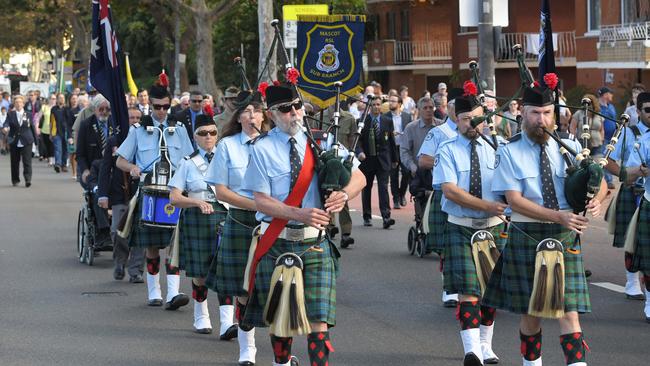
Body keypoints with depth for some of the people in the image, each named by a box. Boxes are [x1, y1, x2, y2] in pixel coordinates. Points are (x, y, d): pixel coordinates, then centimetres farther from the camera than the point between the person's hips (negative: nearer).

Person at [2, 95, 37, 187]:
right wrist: (5, 128, -34)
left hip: (26, 142, -1)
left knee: (27, 161, -10)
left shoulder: (28, 115, 6)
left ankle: (28, 180, -13)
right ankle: (15, 180, 21)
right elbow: (7, 123, -12)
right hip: (14, 142, 1)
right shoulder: (10, 114, 4)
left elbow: (33, 127, 10)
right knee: (15, 162, 9)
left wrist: (36, 138, 11)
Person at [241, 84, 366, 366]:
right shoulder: (262, 150, -4)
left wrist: (344, 194, -15)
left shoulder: (322, 142, 5)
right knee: (280, 315, 14)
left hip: (315, 243, 1)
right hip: (277, 244, -1)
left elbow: (358, 177, 9)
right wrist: (300, 214, -23)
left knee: (318, 320, -8)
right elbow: (261, 201, -10)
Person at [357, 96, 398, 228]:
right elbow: (358, 140, -3)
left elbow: (392, 141, 12)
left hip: (383, 160, 0)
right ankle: (367, 217, 19)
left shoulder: (387, 121, 7)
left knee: (383, 188, -10)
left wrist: (394, 159, 13)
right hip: (367, 159, 0)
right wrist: (360, 152, -21)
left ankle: (386, 217, -18)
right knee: (366, 189, 9)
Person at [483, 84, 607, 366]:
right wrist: (559, 217, -22)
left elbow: (599, 180, 10)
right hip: (527, 237, -1)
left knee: (569, 311, -6)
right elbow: (515, 201, -13)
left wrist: (596, 199, -16)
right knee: (530, 311, 9)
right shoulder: (509, 153, -4)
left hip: (565, 237, 1)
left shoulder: (569, 148, 5)